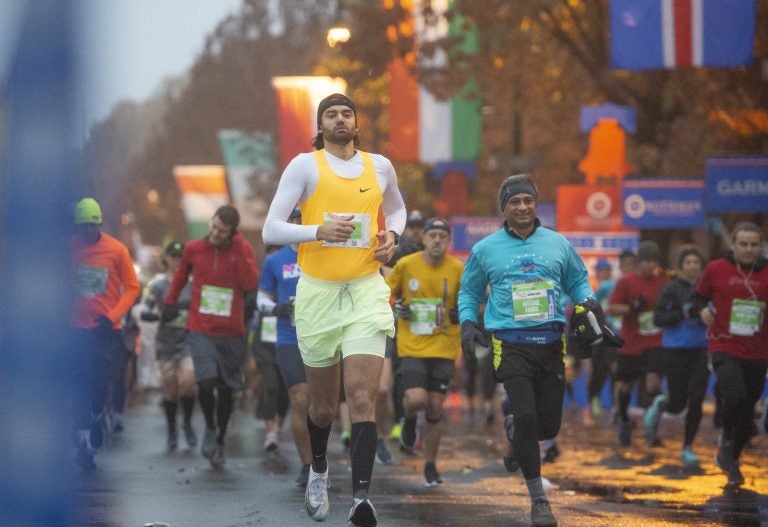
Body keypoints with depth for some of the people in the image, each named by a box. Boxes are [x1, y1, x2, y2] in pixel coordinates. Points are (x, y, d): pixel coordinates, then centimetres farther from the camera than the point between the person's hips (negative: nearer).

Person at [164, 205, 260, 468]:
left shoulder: (242, 250, 0)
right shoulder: (193, 248, 2)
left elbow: (251, 284, -14)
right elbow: (181, 275, 21)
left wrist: (239, 251, -17)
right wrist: (170, 302, 20)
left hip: (232, 333, 1)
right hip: (200, 330, -1)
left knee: (227, 389, 5)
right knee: (206, 381, -18)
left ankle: (220, 442, 25)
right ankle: (210, 428, 9)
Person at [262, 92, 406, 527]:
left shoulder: (380, 166, 8)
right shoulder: (305, 166, -2)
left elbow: (397, 209, 28)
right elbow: (271, 231, -6)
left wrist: (392, 235, 5)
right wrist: (320, 230, -22)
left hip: (367, 292, 1)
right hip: (318, 292, -1)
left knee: (362, 398, -14)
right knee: (324, 404, 12)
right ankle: (319, 471, 41)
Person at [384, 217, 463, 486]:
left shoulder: (458, 269, -3)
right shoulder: (405, 265, -4)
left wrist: (461, 314, -9)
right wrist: (396, 309, -8)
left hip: (443, 349, 1)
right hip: (411, 346, -1)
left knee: (435, 408, 4)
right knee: (416, 399, -18)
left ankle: (430, 466, 21)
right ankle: (410, 420, 21)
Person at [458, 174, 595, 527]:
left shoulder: (557, 244, 10)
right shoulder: (486, 249, 6)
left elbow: (578, 282, 21)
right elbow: (469, 292, 17)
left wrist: (588, 306, 1)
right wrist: (468, 324, 1)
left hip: (550, 343, 3)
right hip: (510, 345, -2)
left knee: (549, 425, 3)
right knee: (526, 417, -16)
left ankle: (514, 431, 42)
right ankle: (538, 498, -4)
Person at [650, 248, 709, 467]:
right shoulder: (671, 289, -4)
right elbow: (658, 319, -7)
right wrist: (682, 313, -20)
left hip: (701, 350, 2)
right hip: (675, 350, -2)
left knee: (696, 401, -6)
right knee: (678, 404, 1)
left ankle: (687, 448, 8)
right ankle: (660, 405, 37)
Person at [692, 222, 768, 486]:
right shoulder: (716, 269, -1)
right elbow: (699, 297, 11)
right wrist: (703, 310, -10)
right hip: (724, 346, -3)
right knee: (735, 397, -26)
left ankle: (732, 459, 30)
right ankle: (726, 438, 4)